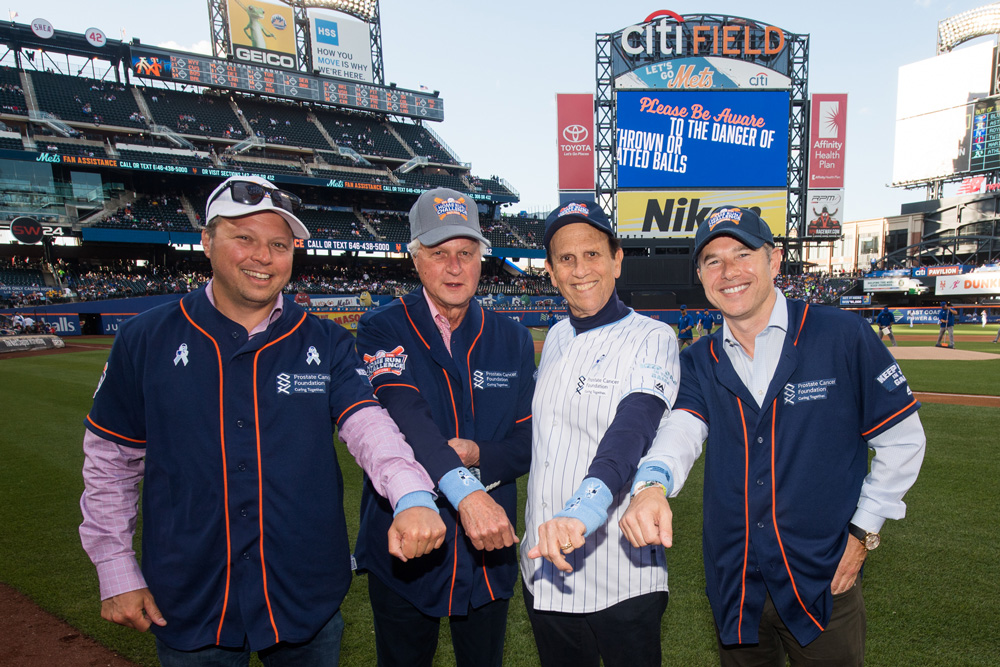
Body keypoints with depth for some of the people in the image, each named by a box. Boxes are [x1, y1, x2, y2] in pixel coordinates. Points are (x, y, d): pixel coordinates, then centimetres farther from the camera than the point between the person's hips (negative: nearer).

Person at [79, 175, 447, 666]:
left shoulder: (326, 344, -3)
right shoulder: (146, 339, -2)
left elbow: (369, 426, -17)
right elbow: (110, 459, 4)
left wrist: (412, 498, -36)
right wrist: (116, 573, 2)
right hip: (187, 606, 0)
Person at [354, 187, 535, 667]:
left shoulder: (513, 340, 1)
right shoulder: (382, 330, -10)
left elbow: (528, 442, 1)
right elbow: (403, 413, -27)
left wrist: (478, 456, -20)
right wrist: (464, 492, -41)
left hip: (489, 554, 3)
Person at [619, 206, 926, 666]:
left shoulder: (845, 337, -9)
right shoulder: (700, 362, 0)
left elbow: (902, 439, -2)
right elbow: (681, 429, -17)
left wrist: (863, 532, -4)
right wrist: (653, 485, -38)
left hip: (823, 587, -2)